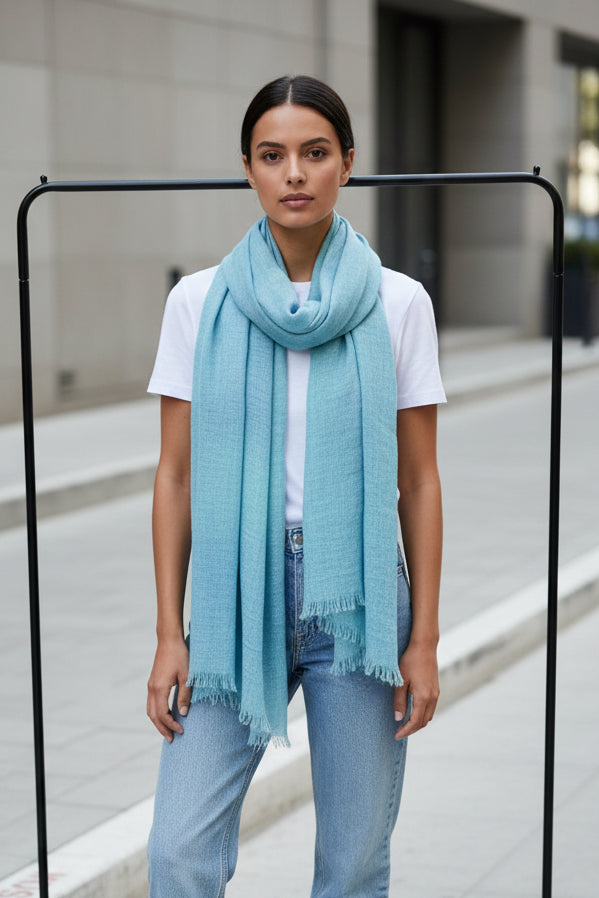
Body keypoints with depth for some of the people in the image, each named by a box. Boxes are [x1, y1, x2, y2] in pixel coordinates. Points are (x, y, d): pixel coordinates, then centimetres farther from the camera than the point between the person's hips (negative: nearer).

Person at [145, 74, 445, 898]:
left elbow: (419, 480, 2)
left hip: (358, 595, 0)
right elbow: (176, 475, 3)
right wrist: (169, 634, -1)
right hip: (237, 591, 1)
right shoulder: (199, 302, 1)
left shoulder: (397, 303, 0)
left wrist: (424, 638, -1)